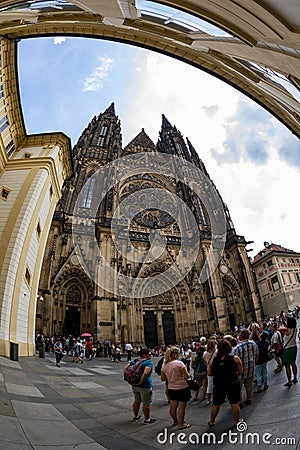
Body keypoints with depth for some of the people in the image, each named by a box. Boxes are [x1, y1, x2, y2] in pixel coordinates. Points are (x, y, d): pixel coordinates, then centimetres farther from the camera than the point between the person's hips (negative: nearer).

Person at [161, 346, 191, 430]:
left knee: (173, 406, 20)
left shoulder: (164, 365, -1)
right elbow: (187, 376, -16)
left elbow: (163, 379, 9)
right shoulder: (179, 363, -19)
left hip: (171, 389, 6)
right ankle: (181, 424, 20)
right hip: (182, 388, -6)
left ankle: (175, 421, 38)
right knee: (181, 407, 9)